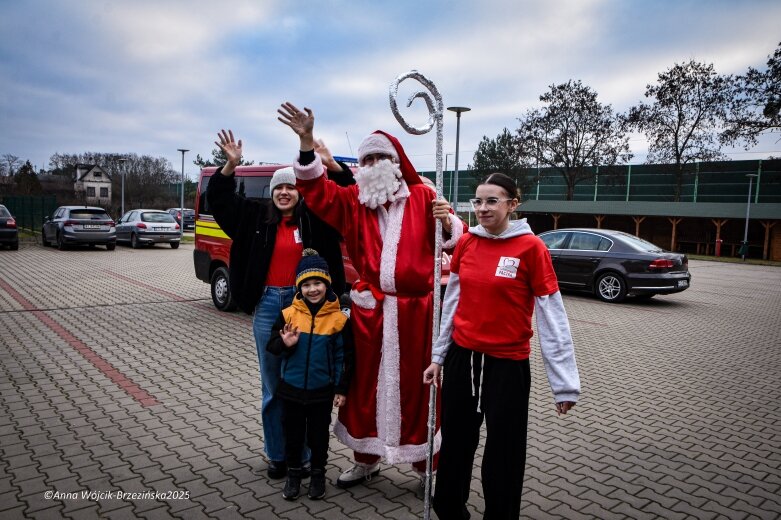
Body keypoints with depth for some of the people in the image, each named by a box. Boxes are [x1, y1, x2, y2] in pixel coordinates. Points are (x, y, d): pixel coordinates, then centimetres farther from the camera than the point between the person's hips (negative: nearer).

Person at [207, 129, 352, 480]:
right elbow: (220, 200, 10)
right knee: (273, 385, 11)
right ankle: (277, 455, 25)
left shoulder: (314, 218, -1)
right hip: (268, 304, 2)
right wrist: (230, 166, -6)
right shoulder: (257, 216, 6)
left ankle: (304, 454, 22)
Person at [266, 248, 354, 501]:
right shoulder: (288, 314, -6)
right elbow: (271, 346, 0)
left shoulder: (339, 318, -9)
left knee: (319, 434, 14)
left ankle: (318, 474, 35)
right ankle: (293, 473, 36)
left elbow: (345, 357, -3)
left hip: (322, 391, -1)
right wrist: (284, 344, -22)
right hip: (291, 388, 2)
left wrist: (341, 389, -3)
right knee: (292, 433, 16)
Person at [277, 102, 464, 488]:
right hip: (369, 308, 3)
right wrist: (306, 142, -12)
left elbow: (453, 239, 3)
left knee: (416, 384, 5)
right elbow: (317, 190, -1)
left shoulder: (421, 196, 3)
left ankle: (426, 463, 22)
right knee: (366, 383, 12)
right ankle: (367, 459, 31)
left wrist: (447, 223, -20)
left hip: (416, 308, -2)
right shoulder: (352, 201, 9)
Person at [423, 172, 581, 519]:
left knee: (502, 455, 8)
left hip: (507, 364, -4)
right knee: (455, 445, 18)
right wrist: (438, 355, 13)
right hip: (462, 358, 5)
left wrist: (565, 381, -13)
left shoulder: (531, 247, -12)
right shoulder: (466, 243, 2)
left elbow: (552, 317, -12)